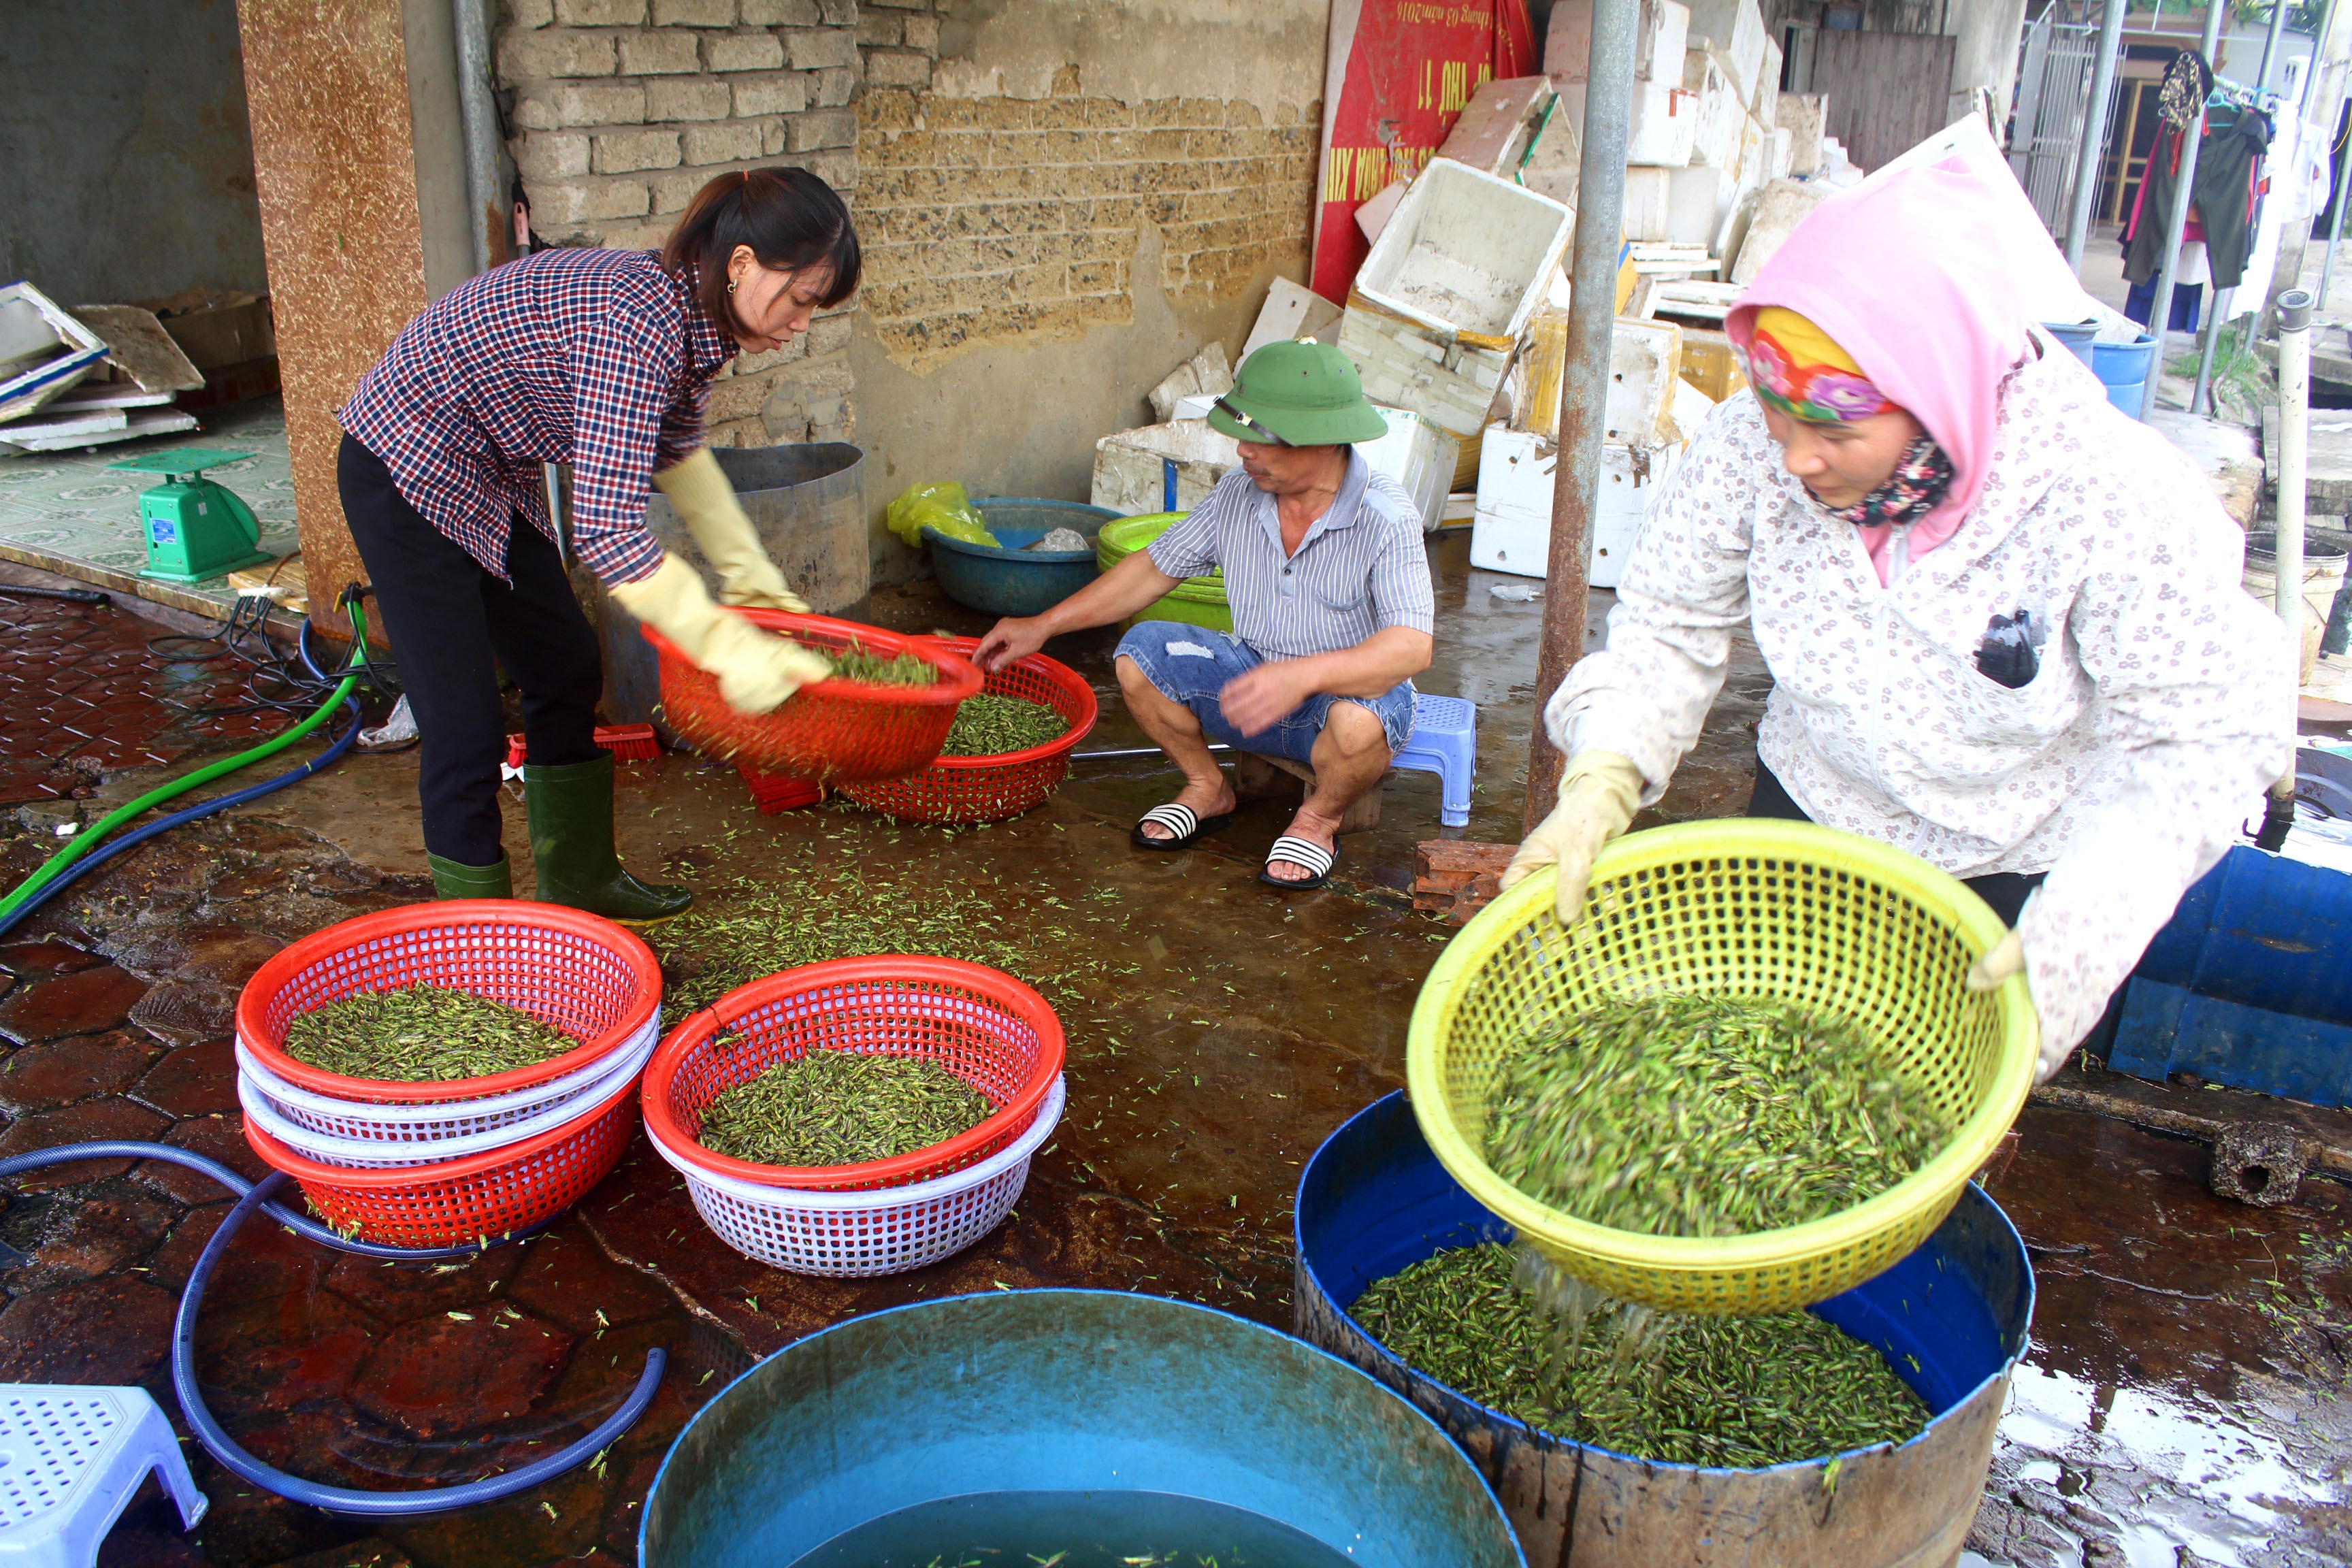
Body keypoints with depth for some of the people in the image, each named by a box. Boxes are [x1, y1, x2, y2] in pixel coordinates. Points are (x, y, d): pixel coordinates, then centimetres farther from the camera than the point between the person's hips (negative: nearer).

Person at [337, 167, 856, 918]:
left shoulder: (686, 307, -3)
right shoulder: (640, 324, -32)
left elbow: (676, 448, 17)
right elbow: (606, 530, -37)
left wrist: (745, 567, 16)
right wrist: (729, 646, -35)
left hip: (491, 478, 10)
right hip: (408, 472, -10)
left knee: (567, 673, 17)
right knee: (466, 728, -7)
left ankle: (581, 883, 33)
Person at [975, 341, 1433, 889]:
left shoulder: (1386, 518, -23)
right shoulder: (1239, 494, -7)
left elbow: (1412, 645, -34)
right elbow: (1156, 567, 5)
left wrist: (1304, 674, -51)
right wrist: (1043, 626, 4)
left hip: (1347, 689, -5)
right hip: (1253, 677, 5)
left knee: (1358, 722, -41)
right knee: (1142, 651, -17)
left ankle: (1320, 816, -4)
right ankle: (1207, 788, 8)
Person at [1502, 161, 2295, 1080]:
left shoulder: (2117, 502, -33)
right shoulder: (1752, 446, -26)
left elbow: (2209, 731, -23)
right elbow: (1669, 623, -12)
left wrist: (2077, 932, -34)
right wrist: (1605, 775, -28)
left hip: (2026, 864, -2)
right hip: (1812, 807, 3)